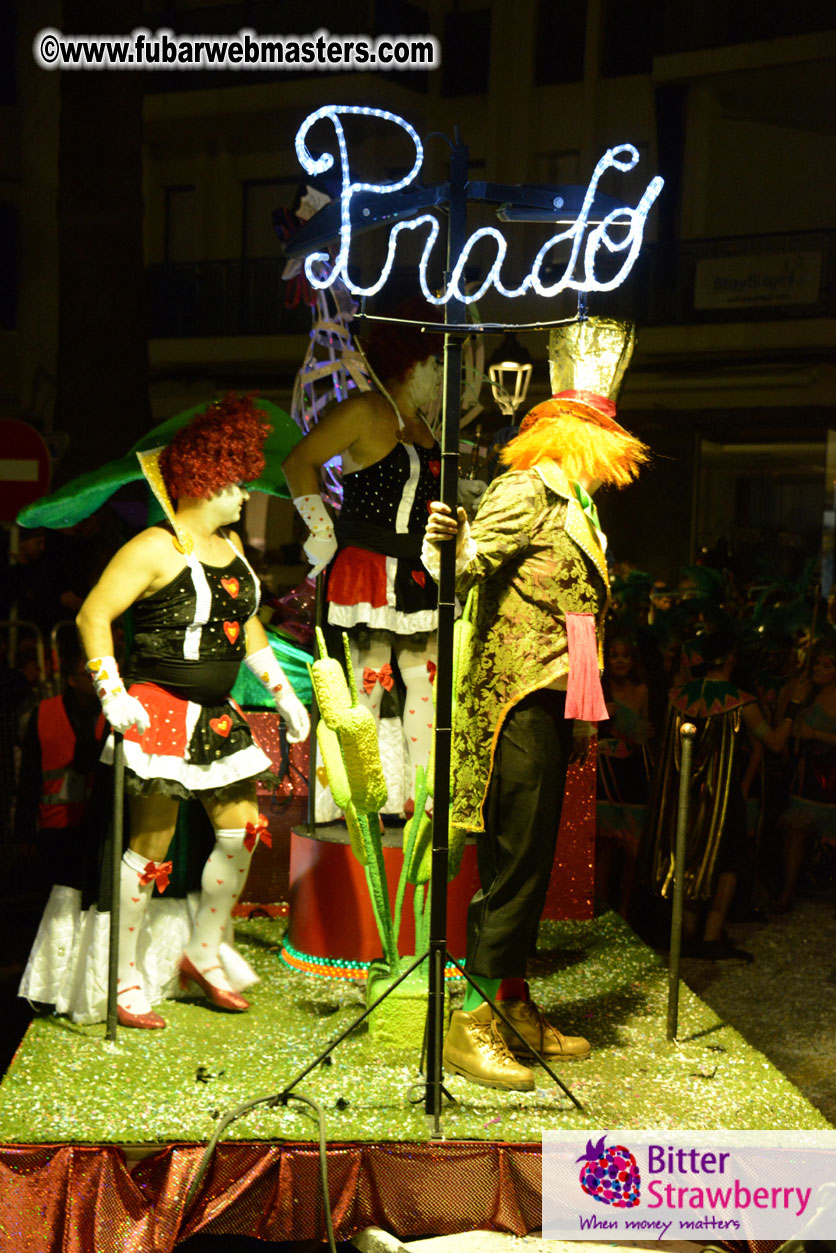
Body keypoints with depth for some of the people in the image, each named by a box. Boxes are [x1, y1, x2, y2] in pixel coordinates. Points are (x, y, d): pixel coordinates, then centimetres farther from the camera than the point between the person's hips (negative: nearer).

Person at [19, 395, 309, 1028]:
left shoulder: (232, 544, 13)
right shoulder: (157, 548, -12)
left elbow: (248, 624, 23)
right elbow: (93, 616, -13)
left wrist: (282, 692, 20)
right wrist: (113, 694, -20)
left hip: (215, 712, 8)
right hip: (160, 708, -8)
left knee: (242, 828, 7)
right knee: (153, 843, -4)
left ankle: (205, 951, 26)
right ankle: (126, 977, 9)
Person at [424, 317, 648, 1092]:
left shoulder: (570, 506, 19)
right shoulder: (526, 494, -9)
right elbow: (464, 569, -24)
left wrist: (580, 714, 26)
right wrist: (445, 543, -47)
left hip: (547, 707, 9)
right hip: (520, 704, -9)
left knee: (529, 861, 14)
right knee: (515, 863, -8)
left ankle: (515, 1007, 24)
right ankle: (470, 1025, -1)